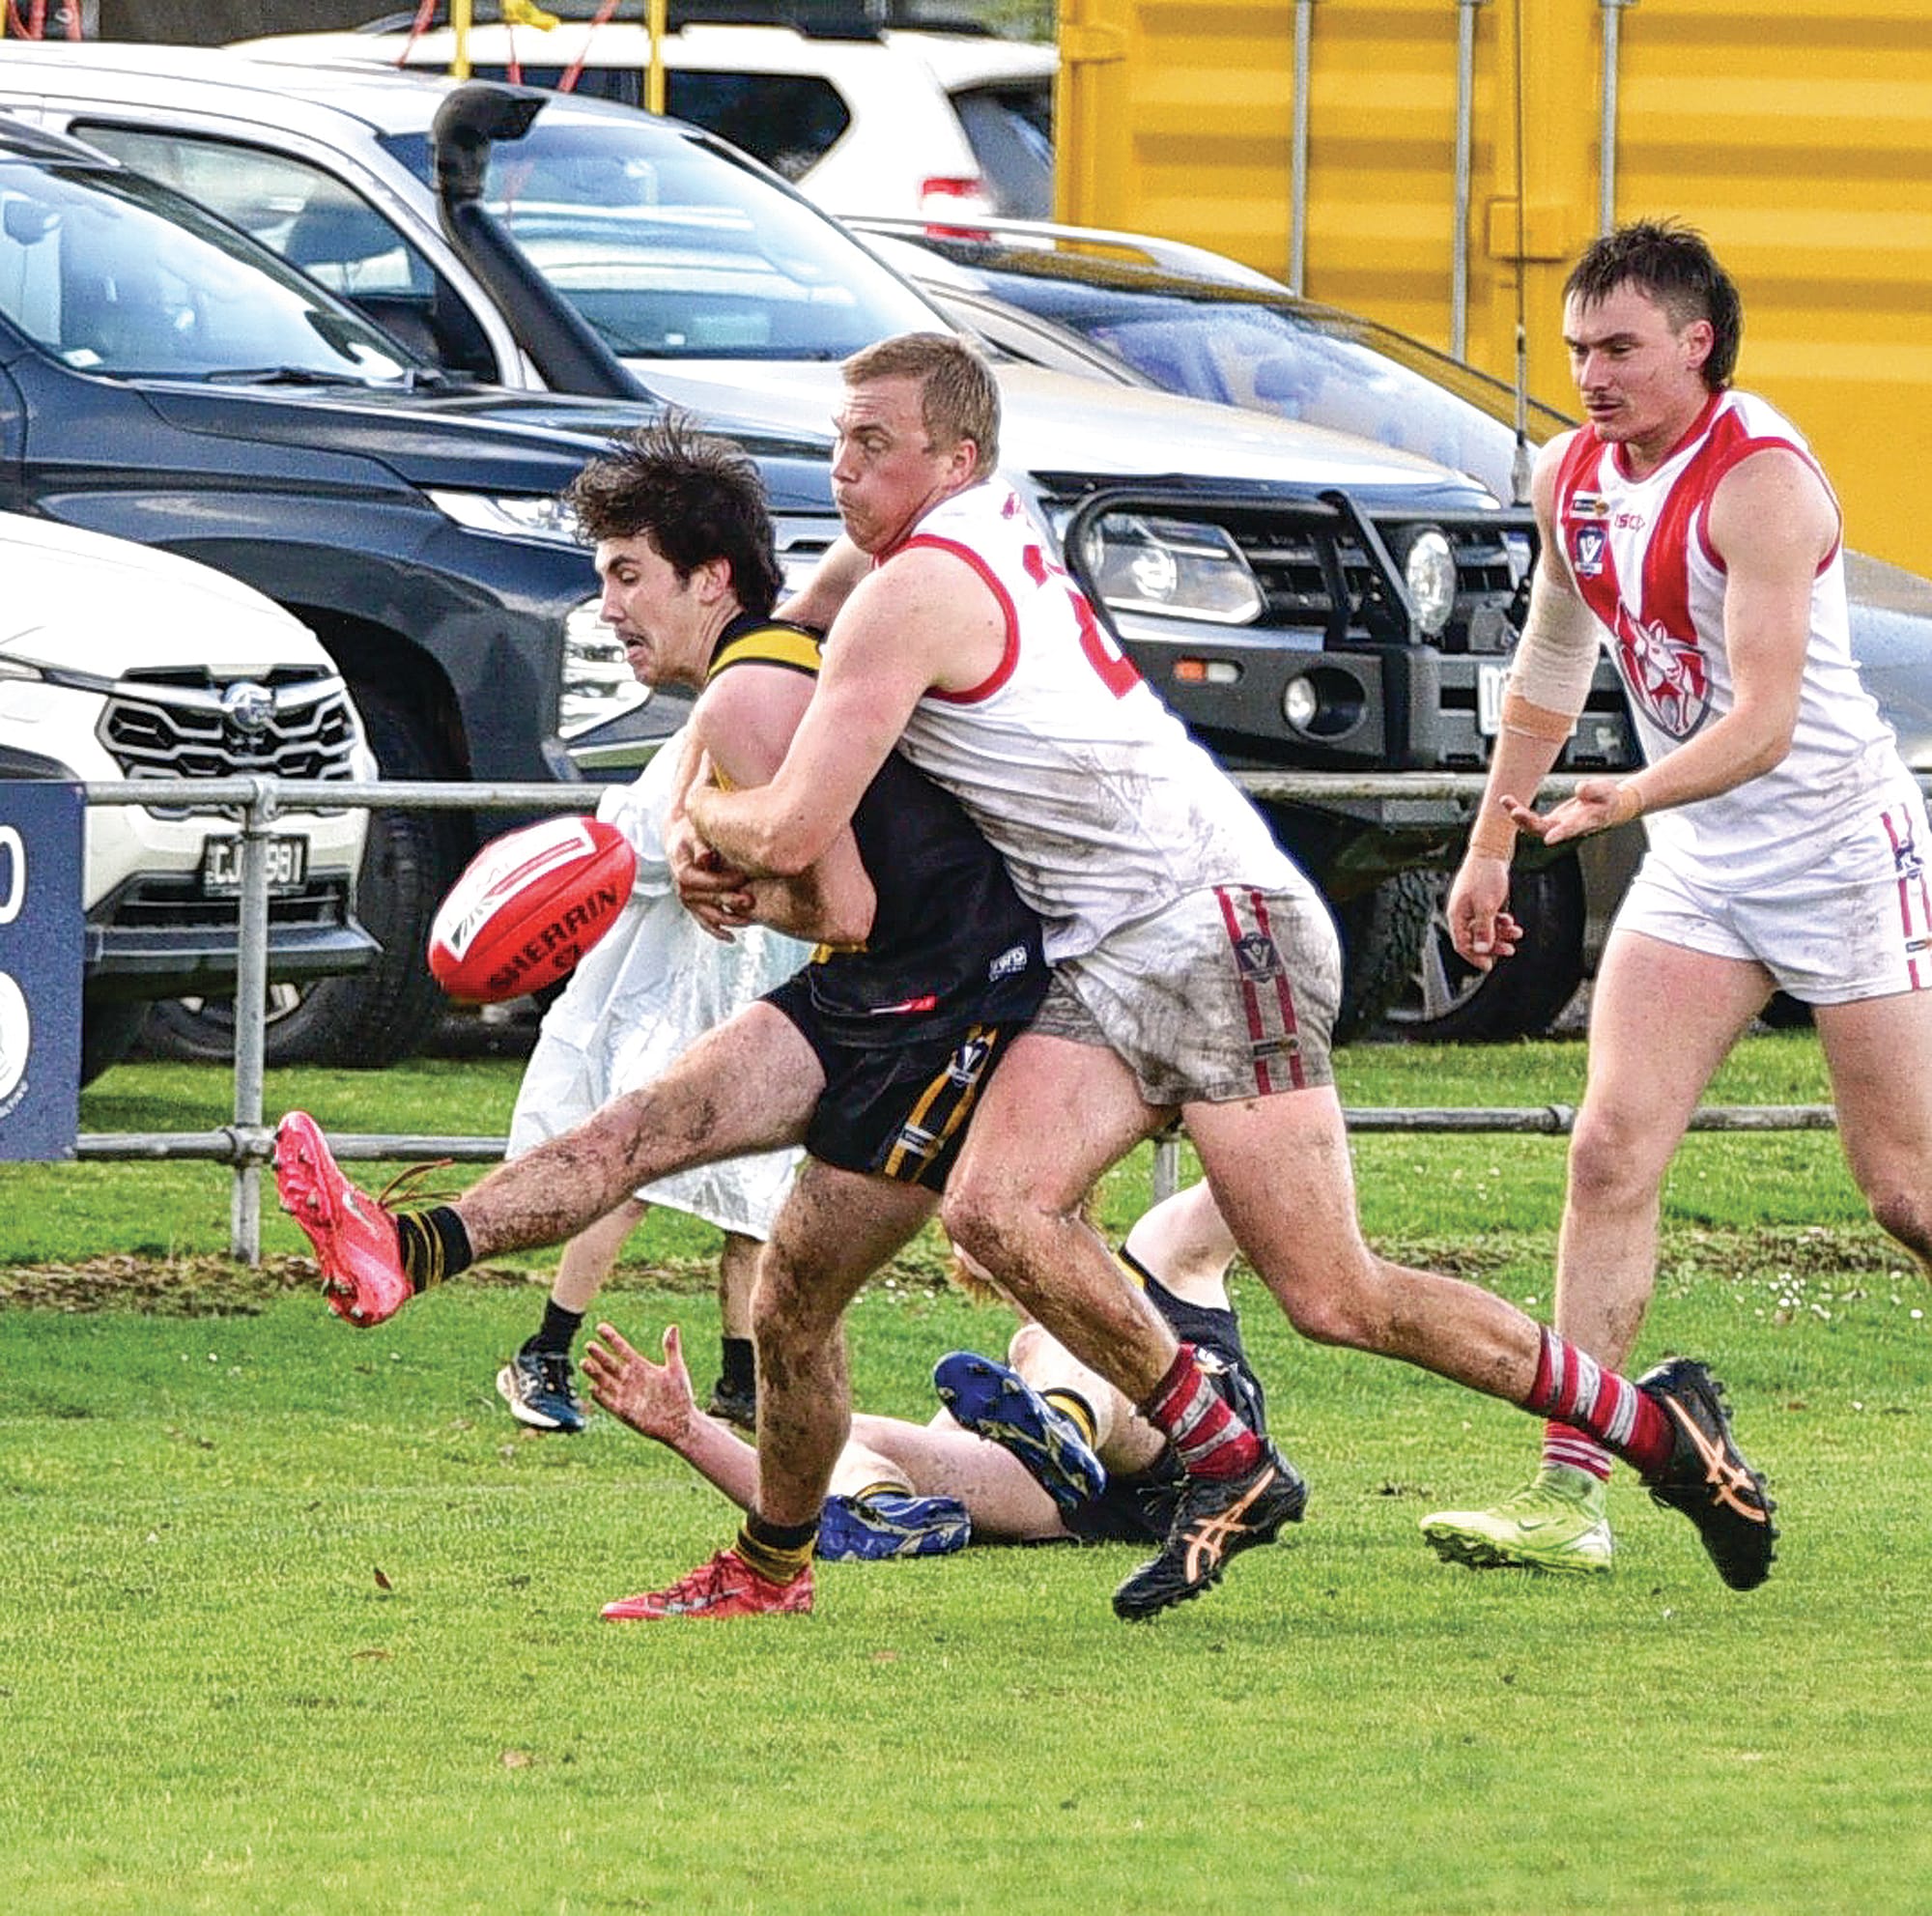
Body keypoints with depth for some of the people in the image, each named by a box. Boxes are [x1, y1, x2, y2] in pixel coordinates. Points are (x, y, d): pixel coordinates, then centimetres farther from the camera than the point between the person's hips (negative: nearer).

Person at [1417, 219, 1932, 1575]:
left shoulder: (1760, 482, -21)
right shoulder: (1570, 478, 3)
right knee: (1612, 1151, -9)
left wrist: (1628, 799, -43)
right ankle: (1572, 1492, -12)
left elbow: (1764, 717, -29)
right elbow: (1553, 663, 20)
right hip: (1698, 860, 6)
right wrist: (1491, 841, 20)